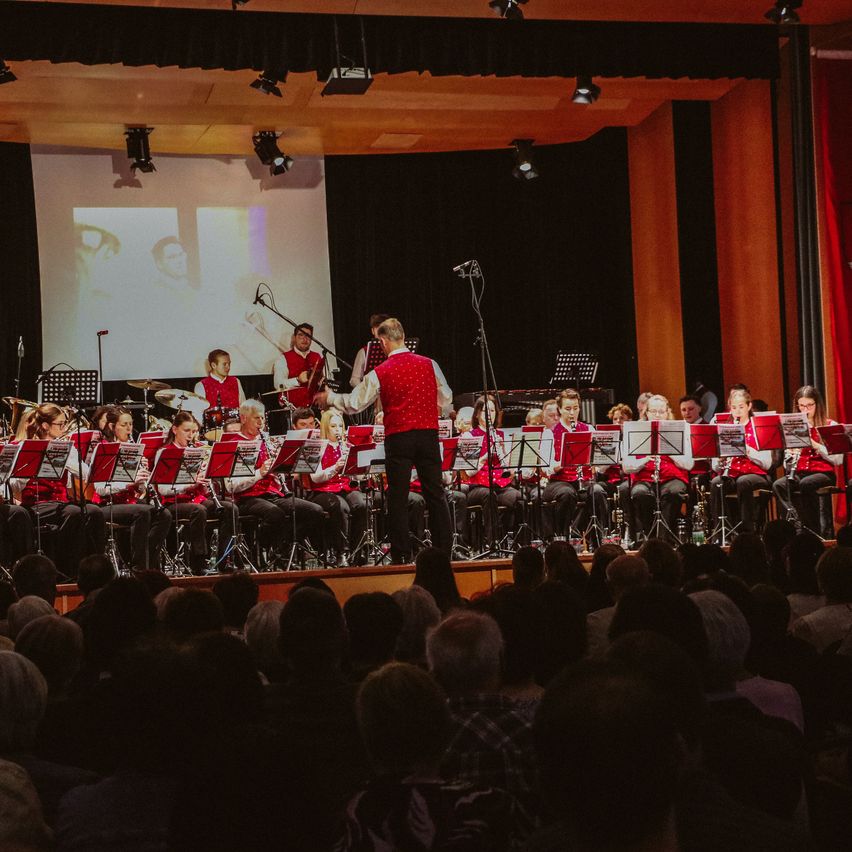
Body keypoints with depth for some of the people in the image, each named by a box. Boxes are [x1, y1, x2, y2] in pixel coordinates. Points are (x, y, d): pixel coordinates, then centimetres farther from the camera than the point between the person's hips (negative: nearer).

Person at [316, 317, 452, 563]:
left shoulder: (379, 373, -5)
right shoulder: (429, 365, 1)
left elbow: (353, 404, 1)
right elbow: (446, 401, 9)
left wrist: (329, 398, 18)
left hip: (398, 438, -2)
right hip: (428, 434, 2)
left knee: (398, 498, 4)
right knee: (435, 494, 8)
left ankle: (401, 555, 3)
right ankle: (444, 550, 8)